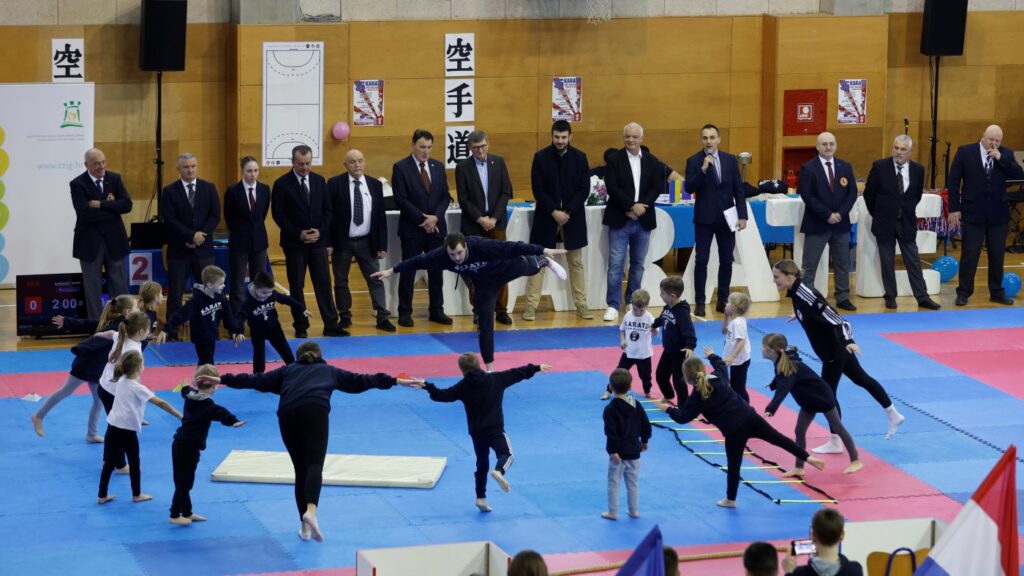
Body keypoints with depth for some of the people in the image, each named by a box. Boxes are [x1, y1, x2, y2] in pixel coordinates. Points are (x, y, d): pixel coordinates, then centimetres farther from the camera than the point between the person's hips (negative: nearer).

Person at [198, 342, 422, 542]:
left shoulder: (288, 370, 34)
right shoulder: (329, 371, 33)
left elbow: (257, 380, 26)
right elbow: (359, 380, 34)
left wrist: (221, 380, 28)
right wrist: (398, 381, 38)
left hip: (288, 415, 2)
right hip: (315, 410, -2)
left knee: (300, 470, 13)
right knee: (314, 465, -13)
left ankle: (305, 526, 13)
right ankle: (311, 511, -40)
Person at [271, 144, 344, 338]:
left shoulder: (319, 181, 7)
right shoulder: (282, 184, -5)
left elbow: (327, 209, 9)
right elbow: (278, 214, -7)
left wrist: (320, 231, -7)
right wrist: (299, 233, -13)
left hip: (318, 241, 3)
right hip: (294, 242, -3)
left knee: (323, 284, 2)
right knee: (296, 286, 3)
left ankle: (331, 325, 4)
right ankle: (300, 327, 10)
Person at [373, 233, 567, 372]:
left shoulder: (482, 246, -44)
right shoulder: (442, 255, -34)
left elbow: (512, 247, -41)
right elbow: (418, 261, -23)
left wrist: (544, 250, -39)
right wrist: (392, 270, -17)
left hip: (505, 269, -2)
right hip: (485, 283, 2)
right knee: (484, 323, 1)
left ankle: (545, 261, 63)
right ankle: (489, 366, 12)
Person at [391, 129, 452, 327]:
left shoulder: (438, 167, 10)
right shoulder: (401, 167, -5)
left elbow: (445, 196, 8)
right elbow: (401, 199, -11)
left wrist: (435, 217, -9)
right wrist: (422, 219, -15)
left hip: (436, 227, 4)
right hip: (412, 228, -4)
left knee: (436, 271, 8)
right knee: (408, 271, 1)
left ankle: (436, 310, 16)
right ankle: (405, 312, 8)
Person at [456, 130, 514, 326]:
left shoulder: (498, 162, 5)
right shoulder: (463, 167, -2)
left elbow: (506, 192, 3)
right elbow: (463, 199, -4)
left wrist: (494, 218, -7)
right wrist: (480, 219, -12)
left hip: (496, 222, 2)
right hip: (473, 225, -2)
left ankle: (501, 310, 5)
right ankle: (478, 310, 8)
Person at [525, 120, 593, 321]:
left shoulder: (579, 157, 0)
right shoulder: (541, 157, -4)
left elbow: (584, 189, -2)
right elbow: (538, 190, -6)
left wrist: (568, 212, -12)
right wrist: (553, 212, -15)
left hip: (573, 217, 1)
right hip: (546, 216, -1)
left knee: (576, 263, 8)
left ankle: (581, 305, 14)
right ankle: (531, 306, 2)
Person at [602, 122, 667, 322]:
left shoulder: (652, 161, 7)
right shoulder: (614, 160, -2)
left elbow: (657, 187, 1)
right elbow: (612, 187, -11)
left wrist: (640, 207, -12)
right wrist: (632, 206, -18)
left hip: (643, 220, 3)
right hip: (619, 220, -3)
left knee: (638, 264, 10)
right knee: (616, 264, -5)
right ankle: (613, 306, -2)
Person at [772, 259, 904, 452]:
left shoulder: (804, 293, -28)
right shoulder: (796, 290, -1)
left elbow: (830, 314, -33)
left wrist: (847, 340, -40)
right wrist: (799, 315, 41)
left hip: (835, 347, -10)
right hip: (835, 346, 10)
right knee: (861, 379, 21)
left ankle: (835, 442, 10)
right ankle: (894, 415, 35)